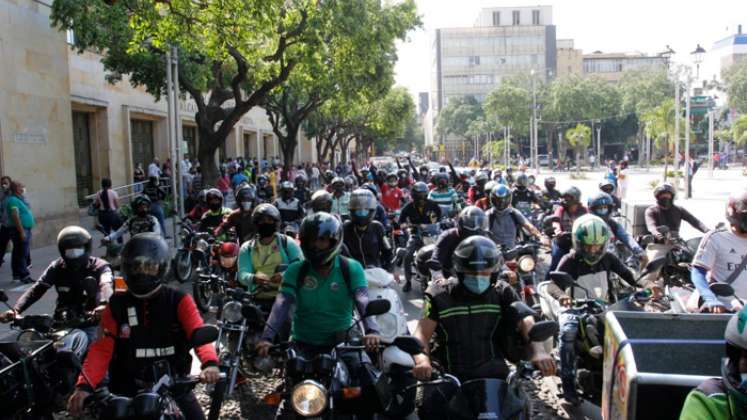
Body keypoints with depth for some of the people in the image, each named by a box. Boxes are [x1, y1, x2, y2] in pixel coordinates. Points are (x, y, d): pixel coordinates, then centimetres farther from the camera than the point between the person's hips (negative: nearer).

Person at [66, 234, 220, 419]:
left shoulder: (178, 300, -4)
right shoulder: (117, 305, 1)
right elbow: (102, 348, -6)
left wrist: (210, 363, -38)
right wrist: (85, 385, -23)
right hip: (128, 389, 1)